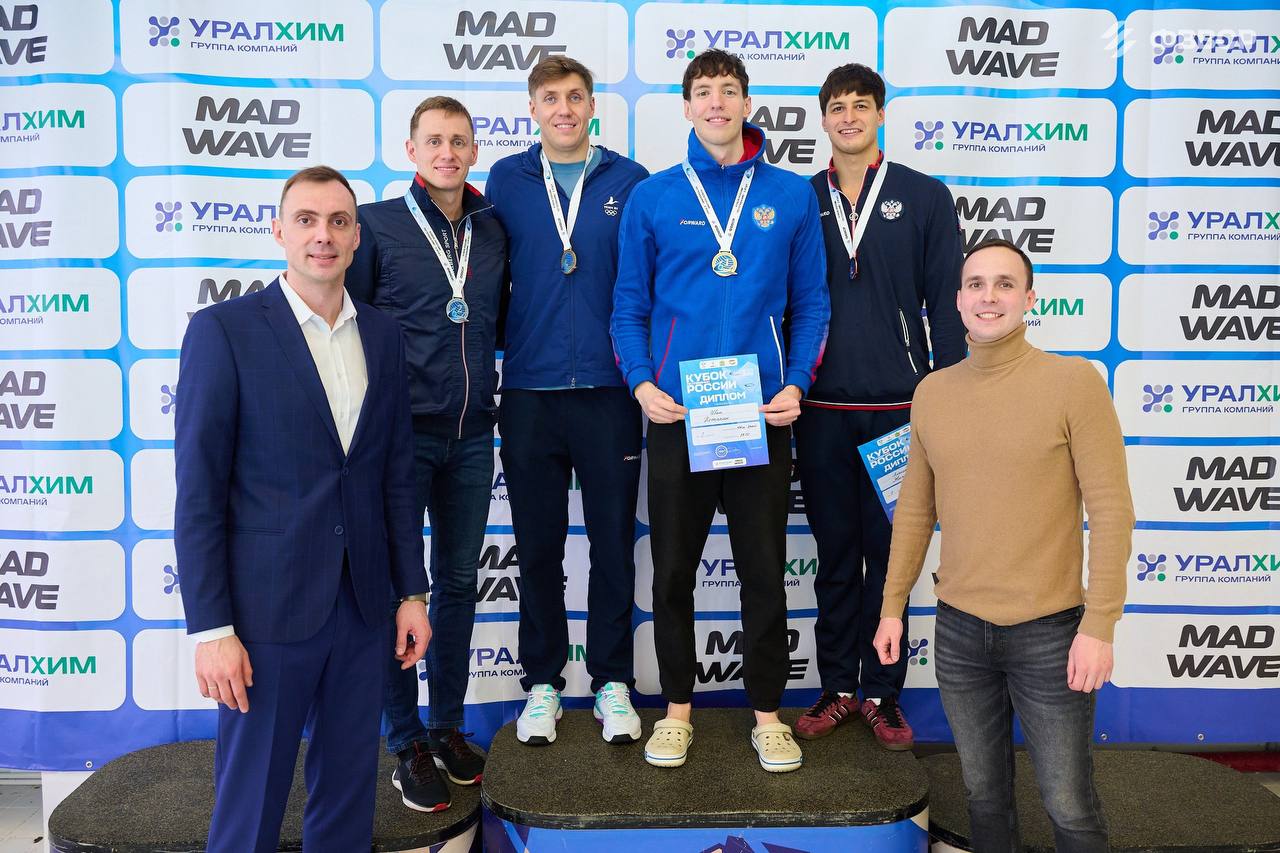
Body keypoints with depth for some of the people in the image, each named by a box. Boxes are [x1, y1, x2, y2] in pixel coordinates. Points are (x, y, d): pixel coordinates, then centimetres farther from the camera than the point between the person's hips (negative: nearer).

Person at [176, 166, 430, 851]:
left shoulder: (382, 335, 8)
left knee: (349, 790, 15)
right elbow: (198, 489, -8)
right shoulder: (224, 330, -6)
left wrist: (410, 592, 9)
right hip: (268, 605, -4)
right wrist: (210, 627, -11)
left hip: (363, 607, 4)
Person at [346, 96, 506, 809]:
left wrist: (487, 391, 7)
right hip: (400, 431, -4)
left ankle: (449, 726, 27)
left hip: (472, 432, 4)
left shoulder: (494, 230, 8)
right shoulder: (376, 224, -4)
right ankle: (408, 744, 17)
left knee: (459, 579, 12)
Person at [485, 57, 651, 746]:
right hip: (529, 393, 1)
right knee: (538, 546, 9)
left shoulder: (631, 182, 5)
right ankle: (542, 682, 24)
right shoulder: (506, 180, 8)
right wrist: (494, 362, 3)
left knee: (614, 542, 6)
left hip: (609, 390, -1)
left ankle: (613, 682, 22)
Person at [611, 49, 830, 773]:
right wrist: (642, 382, -7)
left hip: (764, 414, 0)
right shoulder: (653, 197, 5)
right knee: (673, 569, 9)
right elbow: (630, 306, 7)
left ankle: (768, 713, 24)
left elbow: (812, 303, 8)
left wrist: (797, 385, -5)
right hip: (677, 414, 0)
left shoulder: (792, 196, 5)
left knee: (764, 569, 7)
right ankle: (677, 708, 26)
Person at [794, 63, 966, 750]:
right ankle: (838, 688, 22)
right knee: (836, 555, 9)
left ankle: (882, 694, 19)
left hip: (898, 407, -1)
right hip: (822, 409, 1)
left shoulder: (925, 197, 5)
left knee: (890, 553, 6)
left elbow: (946, 303, 3)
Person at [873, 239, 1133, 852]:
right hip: (959, 629, 4)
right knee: (984, 791, 18)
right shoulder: (932, 392, 4)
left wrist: (1100, 624, -14)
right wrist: (892, 606, 11)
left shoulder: (1074, 382, -9)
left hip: (1050, 632, -3)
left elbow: (1111, 509, -10)